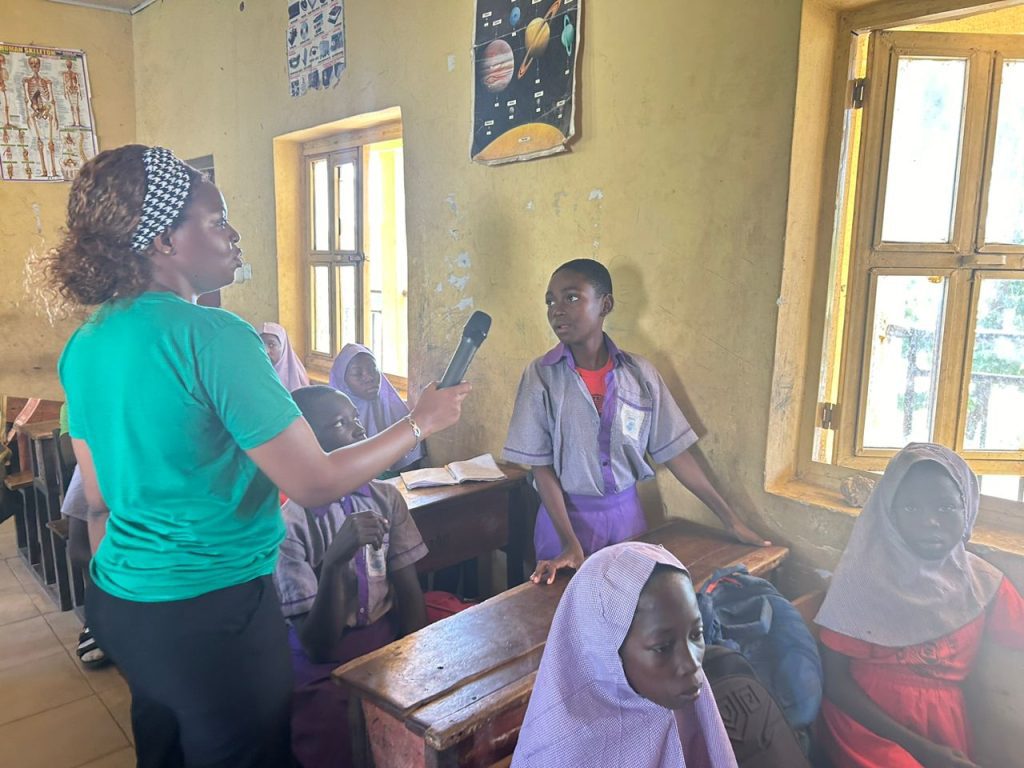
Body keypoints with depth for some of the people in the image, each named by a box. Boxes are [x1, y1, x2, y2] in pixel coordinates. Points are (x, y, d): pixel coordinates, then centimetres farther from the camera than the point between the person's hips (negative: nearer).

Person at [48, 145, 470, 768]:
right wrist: (420, 423, -10)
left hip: (121, 605, 8)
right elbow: (315, 484, -23)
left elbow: (100, 500, 10)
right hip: (212, 613, -8)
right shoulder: (212, 335, -23)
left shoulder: (85, 343, 2)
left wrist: (118, 593, 22)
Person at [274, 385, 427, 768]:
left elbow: (409, 592, 3)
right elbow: (319, 647, -17)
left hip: (390, 645, 4)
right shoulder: (288, 522, -17)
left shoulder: (385, 497, -2)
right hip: (325, 670, -4)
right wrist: (335, 560, -32)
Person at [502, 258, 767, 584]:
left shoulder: (640, 372, -7)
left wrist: (730, 519, 0)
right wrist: (570, 544, -19)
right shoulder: (540, 376, -12)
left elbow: (673, 451, -1)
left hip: (626, 513, 2)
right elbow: (541, 467, -10)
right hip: (567, 516, -2)